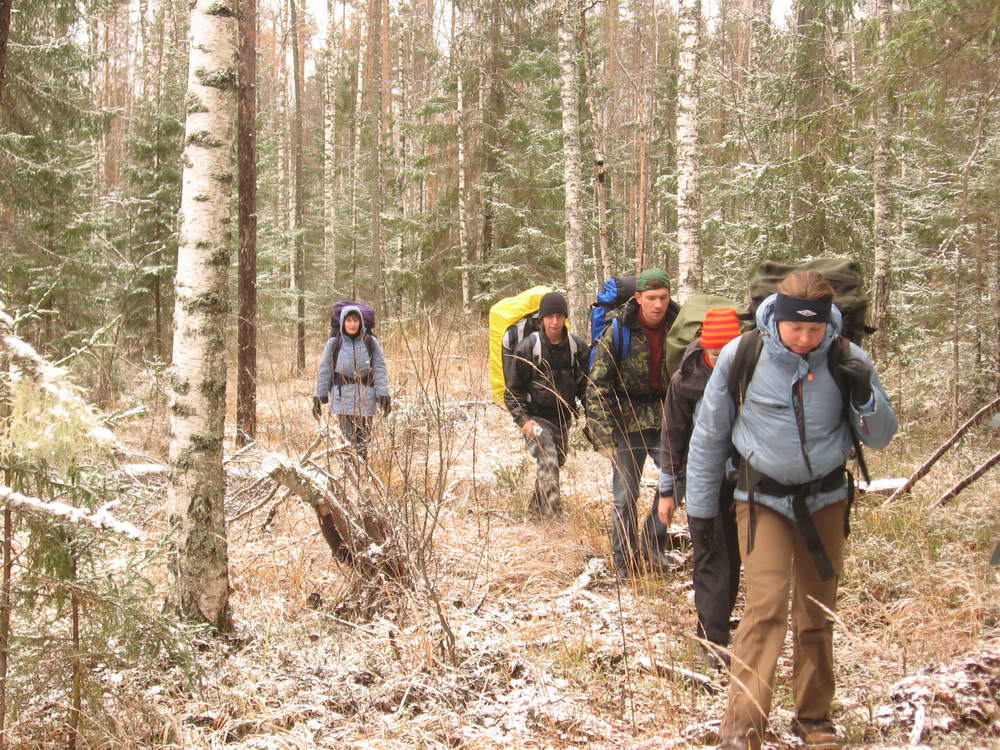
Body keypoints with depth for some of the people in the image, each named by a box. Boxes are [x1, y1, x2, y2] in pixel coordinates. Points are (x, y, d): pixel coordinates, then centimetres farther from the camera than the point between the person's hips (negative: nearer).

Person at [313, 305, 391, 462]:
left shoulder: (371, 343, 2)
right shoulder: (333, 343, 1)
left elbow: (380, 370, 2)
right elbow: (324, 371, 4)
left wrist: (383, 396, -6)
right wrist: (318, 397, 2)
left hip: (365, 397, 1)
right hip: (342, 396, -1)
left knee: (364, 439, 5)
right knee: (348, 436, -6)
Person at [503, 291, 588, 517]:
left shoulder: (576, 347, 0)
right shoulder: (528, 347, -11)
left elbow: (584, 385, 10)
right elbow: (513, 390, -5)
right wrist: (523, 420, -16)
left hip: (563, 418, 5)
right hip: (536, 418, -5)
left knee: (557, 462, 16)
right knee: (548, 462, -19)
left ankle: (538, 506, 36)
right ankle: (552, 514, -21)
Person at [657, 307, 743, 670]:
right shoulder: (686, 381, -10)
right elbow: (672, 436, -2)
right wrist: (667, 491, 0)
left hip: (743, 481, 2)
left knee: (732, 558, 9)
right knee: (711, 558, -6)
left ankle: (719, 624, 22)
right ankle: (712, 641, -5)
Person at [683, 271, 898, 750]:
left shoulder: (847, 360, -8)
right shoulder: (741, 356, -13)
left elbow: (880, 438, -1)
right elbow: (709, 435, -1)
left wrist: (863, 396, -22)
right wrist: (699, 507, 3)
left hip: (825, 498, 2)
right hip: (763, 498, -2)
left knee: (817, 615, 9)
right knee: (765, 607, -15)